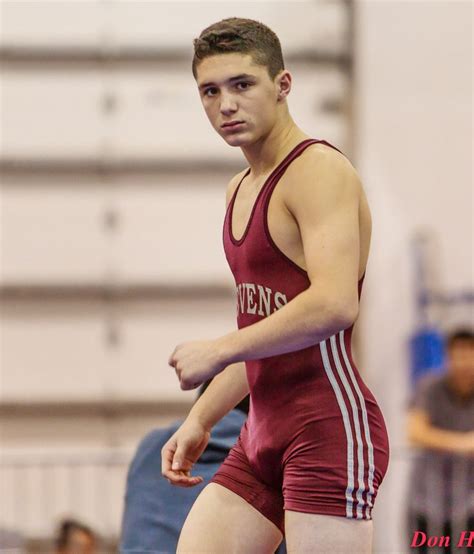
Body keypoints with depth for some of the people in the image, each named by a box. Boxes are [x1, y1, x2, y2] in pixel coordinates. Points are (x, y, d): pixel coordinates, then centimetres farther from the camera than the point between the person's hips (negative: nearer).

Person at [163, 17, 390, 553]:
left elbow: (334, 305, -25)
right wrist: (200, 419, 20)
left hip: (330, 430, -9)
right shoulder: (241, 189, 19)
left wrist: (218, 351, -17)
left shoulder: (319, 171, -10)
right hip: (263, 436, 9)